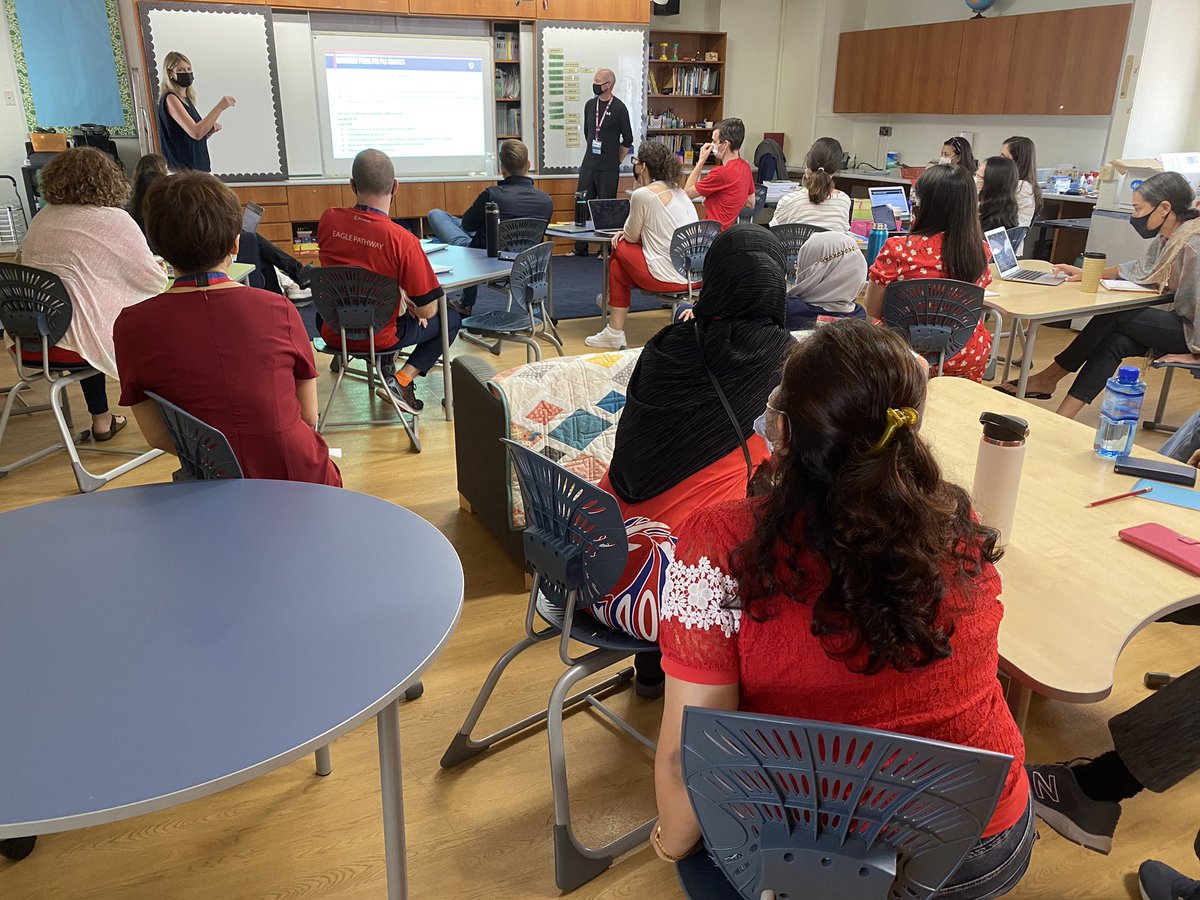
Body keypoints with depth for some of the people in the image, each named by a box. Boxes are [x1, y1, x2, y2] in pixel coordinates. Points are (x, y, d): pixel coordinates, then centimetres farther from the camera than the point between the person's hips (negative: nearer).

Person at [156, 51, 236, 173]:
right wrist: (219, 107, -20)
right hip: (183, 169, -8)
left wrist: (211, 129, 2)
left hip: (198, 166, 8)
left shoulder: (186, 99, 18)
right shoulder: (170, 99, -8)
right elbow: (195, 133, -22)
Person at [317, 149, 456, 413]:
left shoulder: (327, 220, -12)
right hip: (379, 338, -5)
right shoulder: (402, 239, -26)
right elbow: (427, 310, -20)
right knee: (451, 319, 19)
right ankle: (403, 380, 3)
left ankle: (385, 366, 24)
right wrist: (412, 306, 4)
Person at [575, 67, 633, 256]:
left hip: (608, 169, -5)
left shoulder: (619, 108, -7)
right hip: (588, 165, 5)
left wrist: (616, 161, 3)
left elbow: (627, 140, -2)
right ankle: (580, 248, 14)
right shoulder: (590, 105, 9)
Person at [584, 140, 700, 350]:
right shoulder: (678, 190, 14)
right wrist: (629, 232, 17)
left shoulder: (643, 194, -12)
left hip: (668, 277, -8)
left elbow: (632, 236, -2)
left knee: (620, 248, 16)